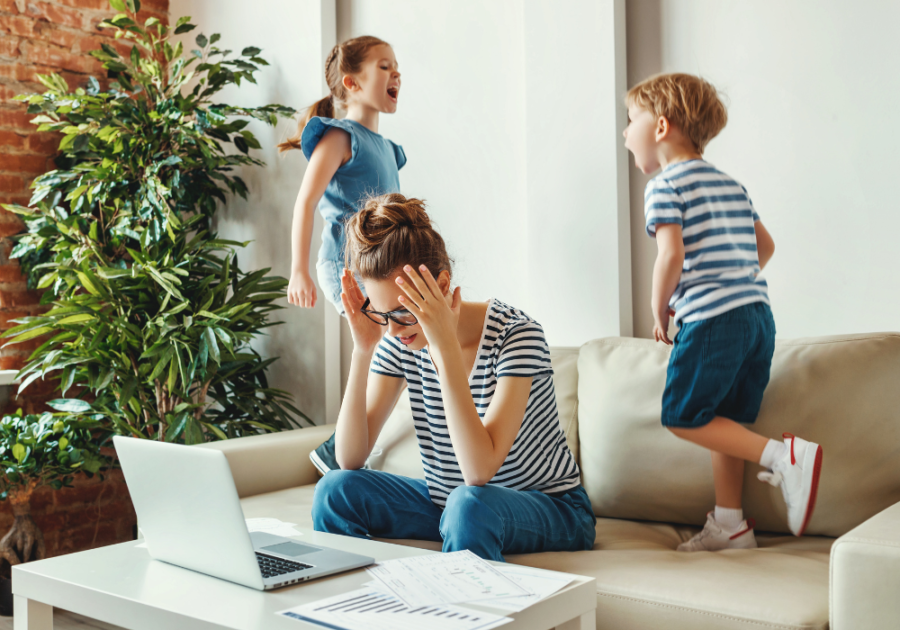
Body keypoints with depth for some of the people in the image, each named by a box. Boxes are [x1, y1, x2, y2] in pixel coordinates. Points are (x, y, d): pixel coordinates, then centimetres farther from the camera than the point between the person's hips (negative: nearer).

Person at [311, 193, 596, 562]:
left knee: (469, 503, -37)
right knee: (335, 489, -14)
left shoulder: (515, 334, -24)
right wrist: (362, 351, -21)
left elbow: (479, 472, -34)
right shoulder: (398, 342, -8)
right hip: (445, 502, 5)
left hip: (547, 509, -5)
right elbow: (349, 459, -12)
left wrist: (446, 345, -36)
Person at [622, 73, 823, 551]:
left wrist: (659, 312, -4)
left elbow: (672, 254, -18)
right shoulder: (731, 185, 20)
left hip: (711, 319, -9)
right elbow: (765, 246, 25)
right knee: (726, 421, 14)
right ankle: (729, 523, 18)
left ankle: (783, 456, -11)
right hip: (758, 314, 9)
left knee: (683, 417, -1)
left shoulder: (664, 186, -5)